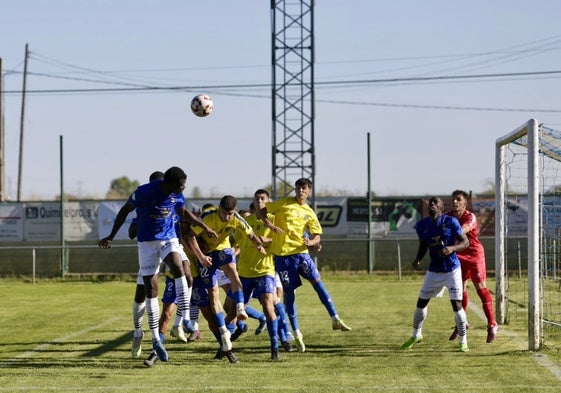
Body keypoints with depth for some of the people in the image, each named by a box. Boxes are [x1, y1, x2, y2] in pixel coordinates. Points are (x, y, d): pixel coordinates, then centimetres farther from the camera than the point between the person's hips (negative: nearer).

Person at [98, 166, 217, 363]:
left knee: (178, 267, -30)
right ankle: (156, 340, 6)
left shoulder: (177, 195, -4)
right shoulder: (144, 192, -19)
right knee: (151, 289, -2)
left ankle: (185, 318, -31)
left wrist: (205, 227, 21)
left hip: (169, 239, 2)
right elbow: (125, 210, -4)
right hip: (147, 242, -2)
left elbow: (184, 212, 18)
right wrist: (111, 236, -3)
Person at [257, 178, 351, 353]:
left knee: (317, 281, -11)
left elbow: (317, 236, 10)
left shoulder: (309, 213, 11)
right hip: (282, 253, -2)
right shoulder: (285, 203, 4)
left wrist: (311, 242, -14)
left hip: (300, 252, 2)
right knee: (289, 291, 1)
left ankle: (335, 319, -8)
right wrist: (270, 225, -14)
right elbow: (260, 211, 4)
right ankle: (296, 332, 10)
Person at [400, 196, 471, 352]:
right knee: (421, 303, 9)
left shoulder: (451, 222, -13)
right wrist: (417, 259, -6)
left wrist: (453, 248, -27)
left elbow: (465, 242, -8)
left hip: (452, 270, -4)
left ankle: (463, 341, 6)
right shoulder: (422, 226, -2)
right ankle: (416, 335, 33)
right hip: (434, 271, 4)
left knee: (457, 305, -9)